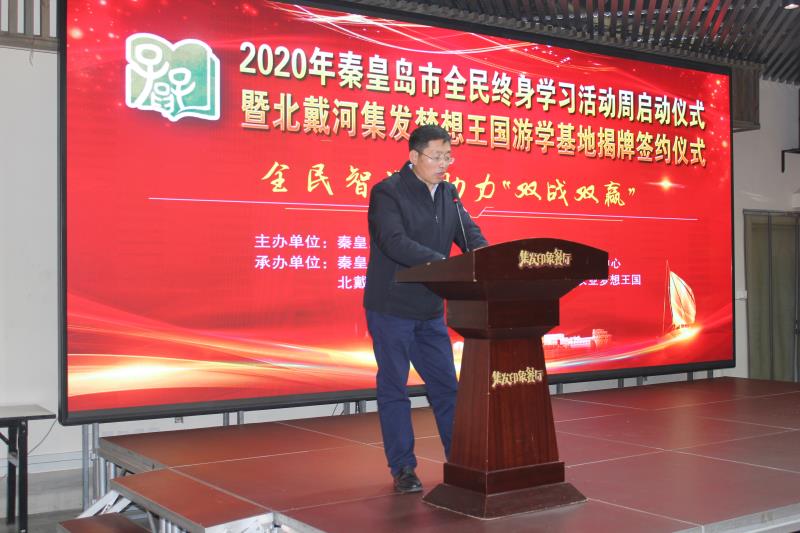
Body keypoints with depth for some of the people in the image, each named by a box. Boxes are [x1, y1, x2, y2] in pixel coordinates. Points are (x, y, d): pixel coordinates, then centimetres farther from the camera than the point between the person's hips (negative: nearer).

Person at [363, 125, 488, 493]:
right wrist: (443, 262, -35)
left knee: (446, 387, 11)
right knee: (393, 389, 3)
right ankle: (403, 469, 13)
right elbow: (395, 242, -26)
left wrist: (482, 253, -21)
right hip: (392, 308, -6)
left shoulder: (449, 193, 9)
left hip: (430, 310, 7)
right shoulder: (387, 193, -13)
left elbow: (469, 231, 2)